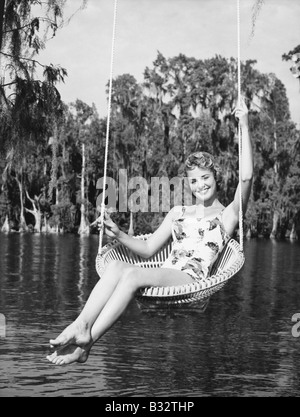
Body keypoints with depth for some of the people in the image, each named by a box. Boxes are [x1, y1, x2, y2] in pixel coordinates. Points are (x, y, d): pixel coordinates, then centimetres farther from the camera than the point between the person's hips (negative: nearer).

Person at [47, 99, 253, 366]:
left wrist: (244, 126, -8)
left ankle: (86, 342, -39)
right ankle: (81, 326, -44)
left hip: (191, 282, -5)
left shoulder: (228, 215, 12)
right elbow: (148, 249, 27)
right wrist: (119, 235, 8)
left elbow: (247, 177, -5)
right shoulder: (178, 213, 29)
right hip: (163, 277, 5)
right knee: (116, 266, -28)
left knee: (133, 274, -33)